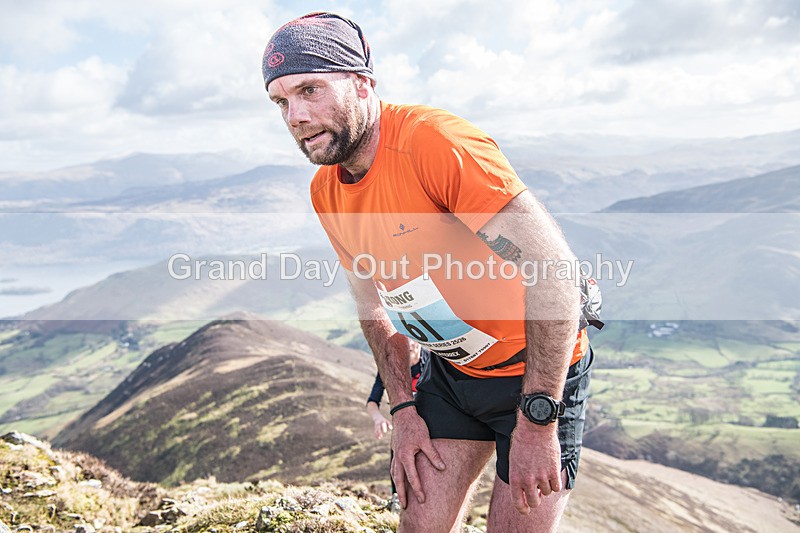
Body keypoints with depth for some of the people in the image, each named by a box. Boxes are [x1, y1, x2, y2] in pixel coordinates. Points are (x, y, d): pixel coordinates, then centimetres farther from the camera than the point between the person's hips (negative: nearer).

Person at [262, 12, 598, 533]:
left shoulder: (436, 141, -28)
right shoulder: (325, 193, -3)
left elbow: (555, 271, -30)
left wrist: (536, 424, -25)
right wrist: (403, 409, 2)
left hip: (540, 370, -6)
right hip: (452, 370, 6)